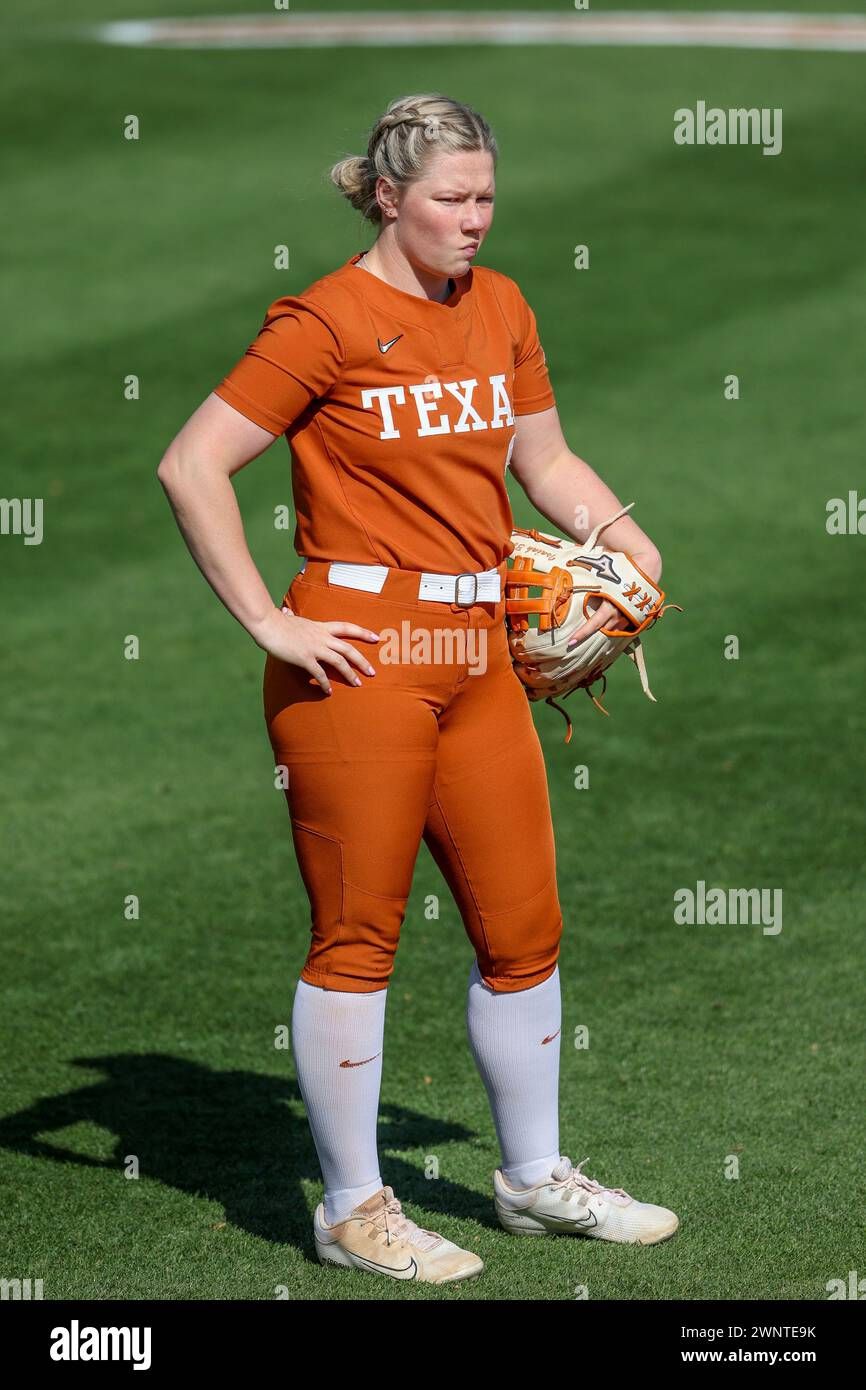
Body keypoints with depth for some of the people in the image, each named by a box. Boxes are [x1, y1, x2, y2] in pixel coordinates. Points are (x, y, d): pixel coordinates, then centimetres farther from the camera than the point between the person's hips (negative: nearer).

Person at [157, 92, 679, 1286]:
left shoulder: (500, 307, 11)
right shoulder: (330, 319, -9)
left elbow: (545, 460, 21)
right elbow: (191, 467, -12)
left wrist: (624, 537, 2)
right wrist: (268, 623, -13)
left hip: (477, 651, 7)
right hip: (361, 651, -7)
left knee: (525, 924, 12)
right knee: (357, 932, 1)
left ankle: (536, 1177, 29)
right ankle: (353, 1211, 11)